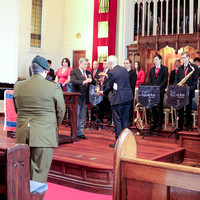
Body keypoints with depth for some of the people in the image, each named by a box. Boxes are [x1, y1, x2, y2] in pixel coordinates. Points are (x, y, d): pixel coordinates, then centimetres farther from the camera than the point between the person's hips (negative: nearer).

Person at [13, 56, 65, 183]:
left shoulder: (18, 86, 4)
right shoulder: (54, 87, -9)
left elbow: (17, 109, 13)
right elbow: (61, 111, 0)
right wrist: (54, 127, 18)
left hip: (23, 135, 5)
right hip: (45, 136, -4)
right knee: (40, 172, 4)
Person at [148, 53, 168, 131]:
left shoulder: (165, 69, 4)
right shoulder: (152, 69, 18)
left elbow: (165, 80, -5)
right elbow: (150, 80, 14)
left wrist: (159, 88, -14)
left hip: (160, 91, -4)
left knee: (160, 108, -3)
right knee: (153, 108, 4)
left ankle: (159, 124, 3)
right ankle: (155, 123, 12)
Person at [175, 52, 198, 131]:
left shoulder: (194, 67, 0)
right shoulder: (180, 68, 13)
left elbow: (195, 80, -5)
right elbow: (177, 79, 14)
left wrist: (191, 88, -17)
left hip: (189, 92, -3)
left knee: (188, 109, 5)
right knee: (180, 109, 4)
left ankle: (187, 125, 14)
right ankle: (180, 125, 9)